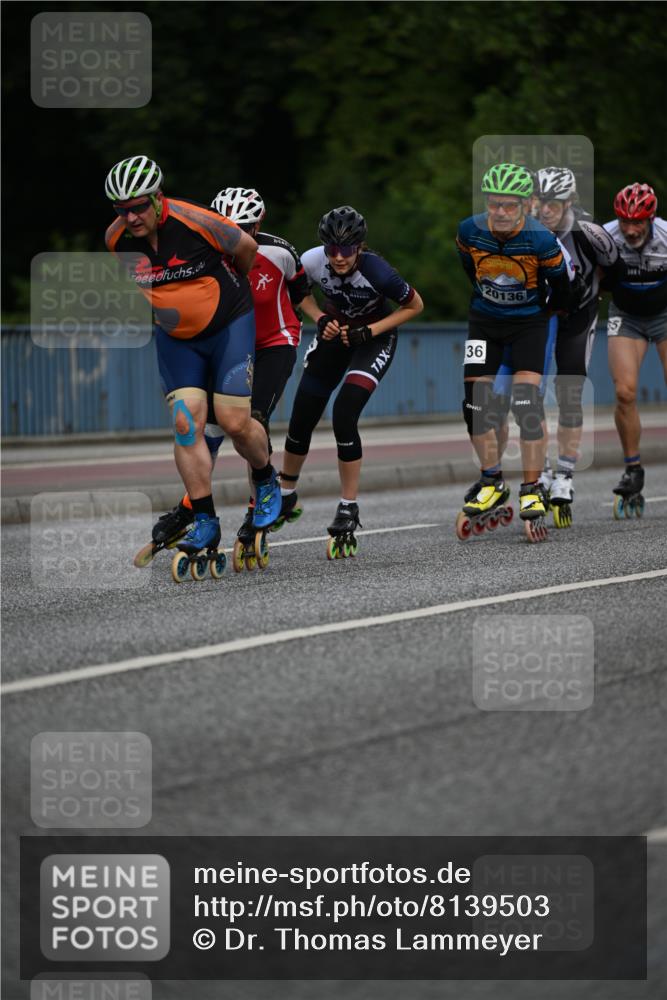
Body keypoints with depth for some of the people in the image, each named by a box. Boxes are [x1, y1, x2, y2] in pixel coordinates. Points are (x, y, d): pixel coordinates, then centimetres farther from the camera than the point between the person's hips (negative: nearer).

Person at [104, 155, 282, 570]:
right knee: (186, 422, -9)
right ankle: (206, 522, -2)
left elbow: (246, 247, -8)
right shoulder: (117, 238, -13)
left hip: (229, 326, -3)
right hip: (176, 338, 4)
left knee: (234, 422, -9)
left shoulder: (194, 222, -26)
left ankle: (267, 481, 22)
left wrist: (230, 287, 10)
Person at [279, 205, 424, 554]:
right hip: (336, 331, 4)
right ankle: (285, 494, 31)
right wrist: (320, 319, -16)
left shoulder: (376, 271, -33)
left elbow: (415, 306, -16)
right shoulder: (312, 261, -24)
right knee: (302, 417, 5)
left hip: (374, 338, -4)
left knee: (344, 416, -20)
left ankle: (348, 510, -8)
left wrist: (370, 331, -23)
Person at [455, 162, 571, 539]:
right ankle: (493, 483, 11)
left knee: (527, 400, -14)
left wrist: (550, 311, 8)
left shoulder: (540, 240, -26)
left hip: (529, 321, -3)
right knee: (475, 398, -4)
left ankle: (533, 490, -5)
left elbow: (561, 285, -8)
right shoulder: (470, 232, -17)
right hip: (484, 321, 3)